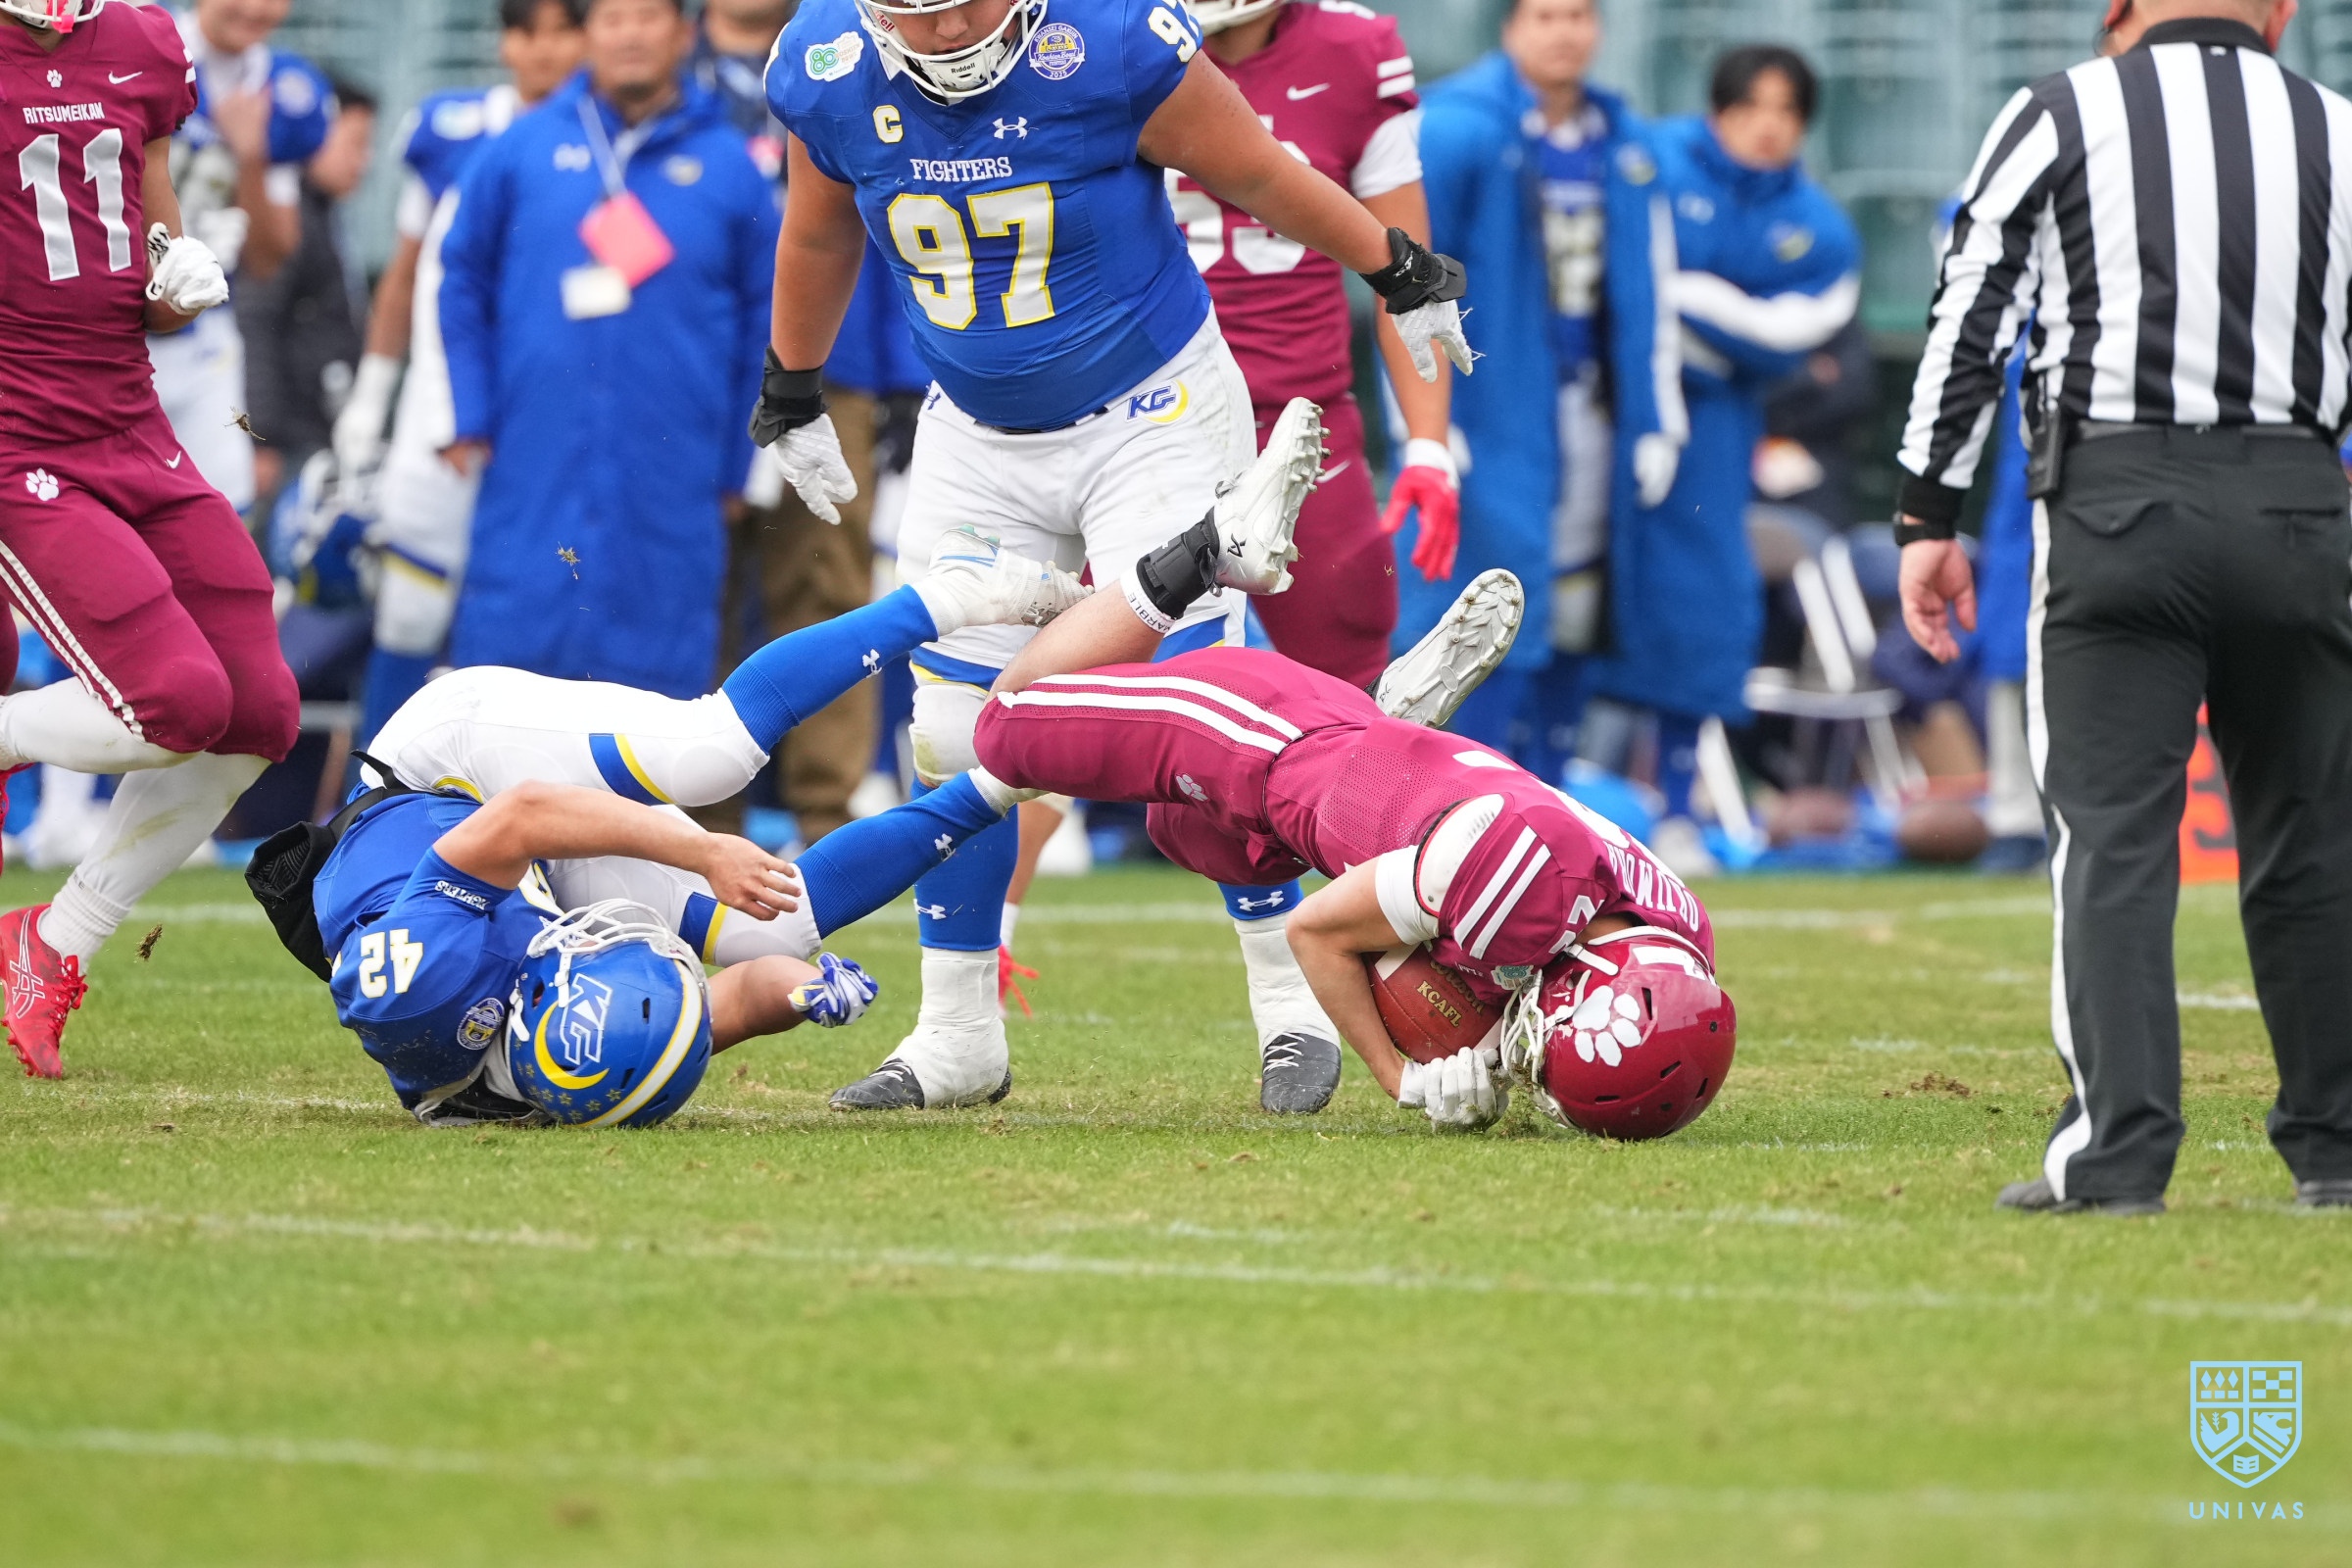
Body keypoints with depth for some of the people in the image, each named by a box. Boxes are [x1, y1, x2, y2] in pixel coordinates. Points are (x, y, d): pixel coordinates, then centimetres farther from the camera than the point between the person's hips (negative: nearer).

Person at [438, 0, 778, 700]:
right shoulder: (522, 149, 5)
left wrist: (737, 466, 7)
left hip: (671, 479, 0)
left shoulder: (727, 167, 5)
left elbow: (764, 320, 9)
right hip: (534, 471, 0)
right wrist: (468, 418, 3)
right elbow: (463, 280, 10)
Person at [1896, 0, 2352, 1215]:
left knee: (2114, 835, -3)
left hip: (2118, 501, -2)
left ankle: (2116, 1150, -12)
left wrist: (1929, 516, 4)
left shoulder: (2061, 118, 3)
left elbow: (1970, 324, 0)